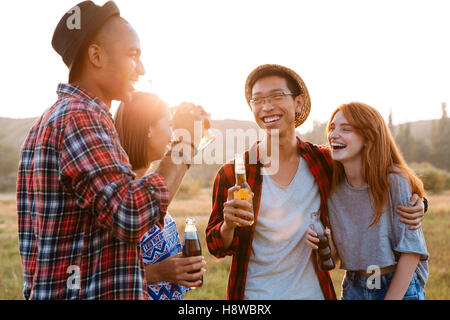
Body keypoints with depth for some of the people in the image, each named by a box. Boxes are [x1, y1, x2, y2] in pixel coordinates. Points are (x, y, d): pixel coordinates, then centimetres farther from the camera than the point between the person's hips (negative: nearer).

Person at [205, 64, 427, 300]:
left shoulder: (323, 162, -6)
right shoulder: (232, 173, -10)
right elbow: (217, 248, -5)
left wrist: (411, 206, -6)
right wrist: (228, 225, -26)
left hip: (312, 291, 2)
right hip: (254, 294, -1)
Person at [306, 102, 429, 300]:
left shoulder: (394, 181, -16)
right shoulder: (332, 187, -3)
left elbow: (410, 252, -15)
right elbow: (339, 253, 4)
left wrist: (391, 297, -16)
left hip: (401, 288, -4)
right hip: (353, 289, 4)